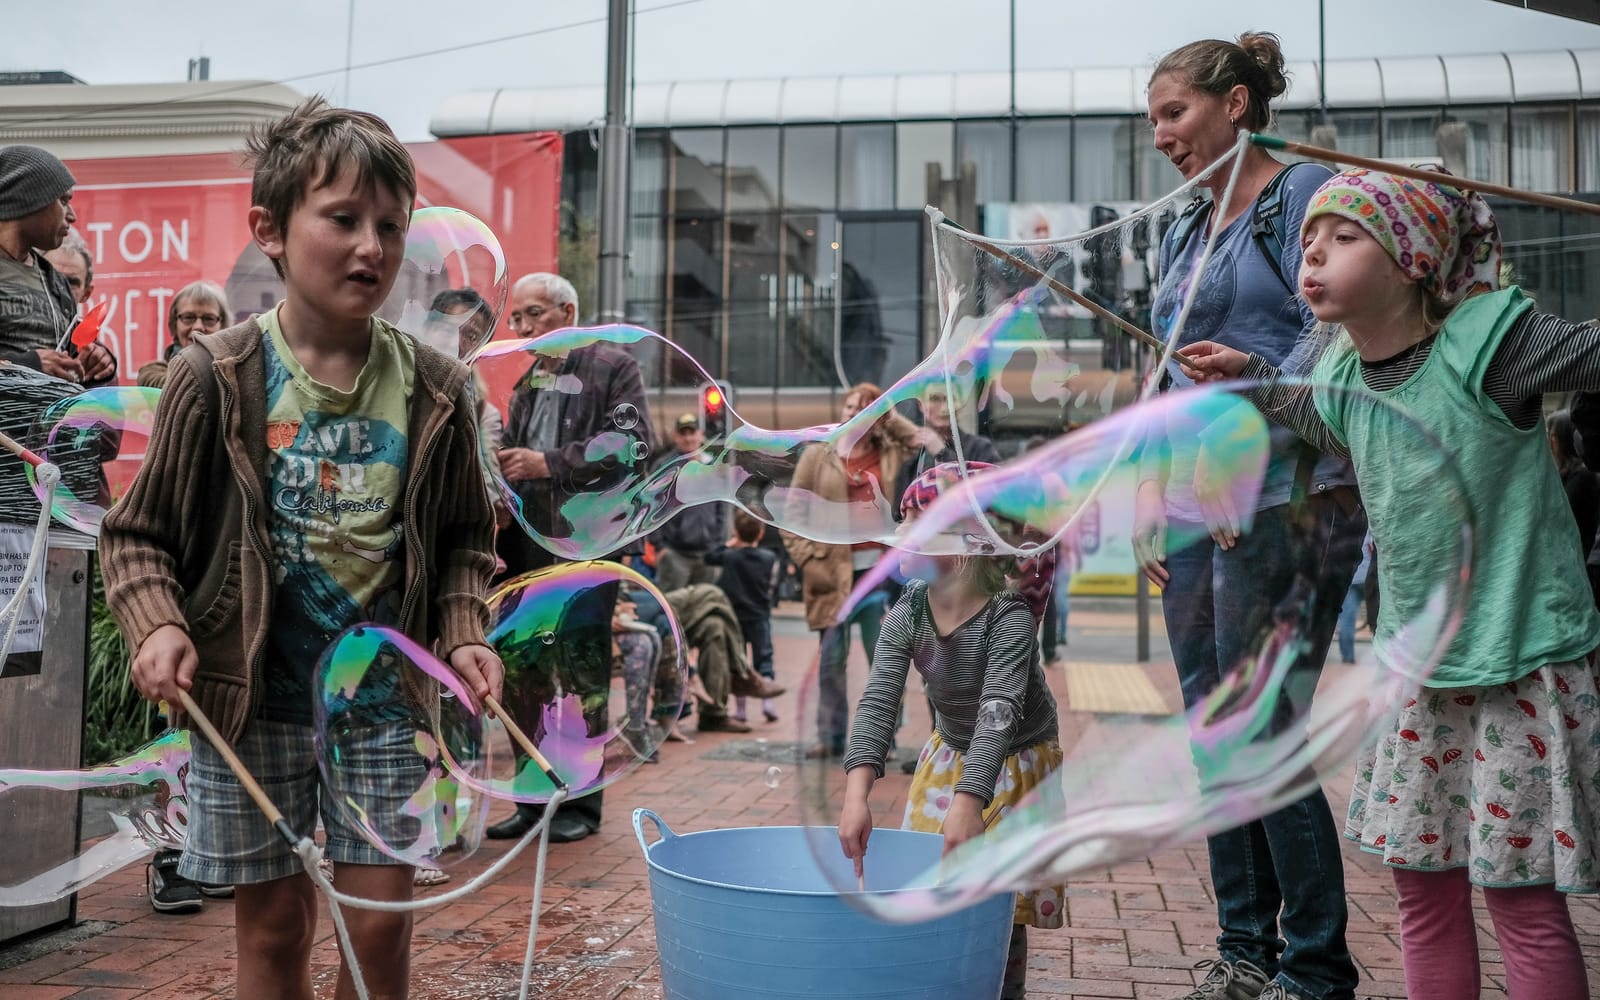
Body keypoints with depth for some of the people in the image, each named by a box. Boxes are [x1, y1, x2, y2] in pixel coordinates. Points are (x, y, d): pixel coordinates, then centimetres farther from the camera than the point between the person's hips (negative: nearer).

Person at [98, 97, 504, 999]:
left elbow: (463, 542, 8)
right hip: (250, 694, -1)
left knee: (383, 920, 6)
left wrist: (462, 634, -6)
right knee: (274, 922, 11)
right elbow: (139, 533, 1)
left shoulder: (435, 390, -2)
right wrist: (158, 624, -15)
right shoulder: (215, 379, -7)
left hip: (385, 695, 1)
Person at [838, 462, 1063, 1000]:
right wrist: (856, 794, -43)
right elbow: (878, 703, -28)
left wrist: (968, 803, -57)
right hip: (948, 754, 4)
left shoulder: (1010, 616, -31)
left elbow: (999, 712, -43)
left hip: (1018, 759, -4)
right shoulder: (907, 612, -19)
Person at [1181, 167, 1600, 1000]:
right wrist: (1253, 378, 21)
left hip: (1521, 662, -6)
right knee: (1422, 885, 13)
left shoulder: (1489, 341, -17)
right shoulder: (1346, 377, 3)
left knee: (1521, 896, 3)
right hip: (1417, 664, 6)